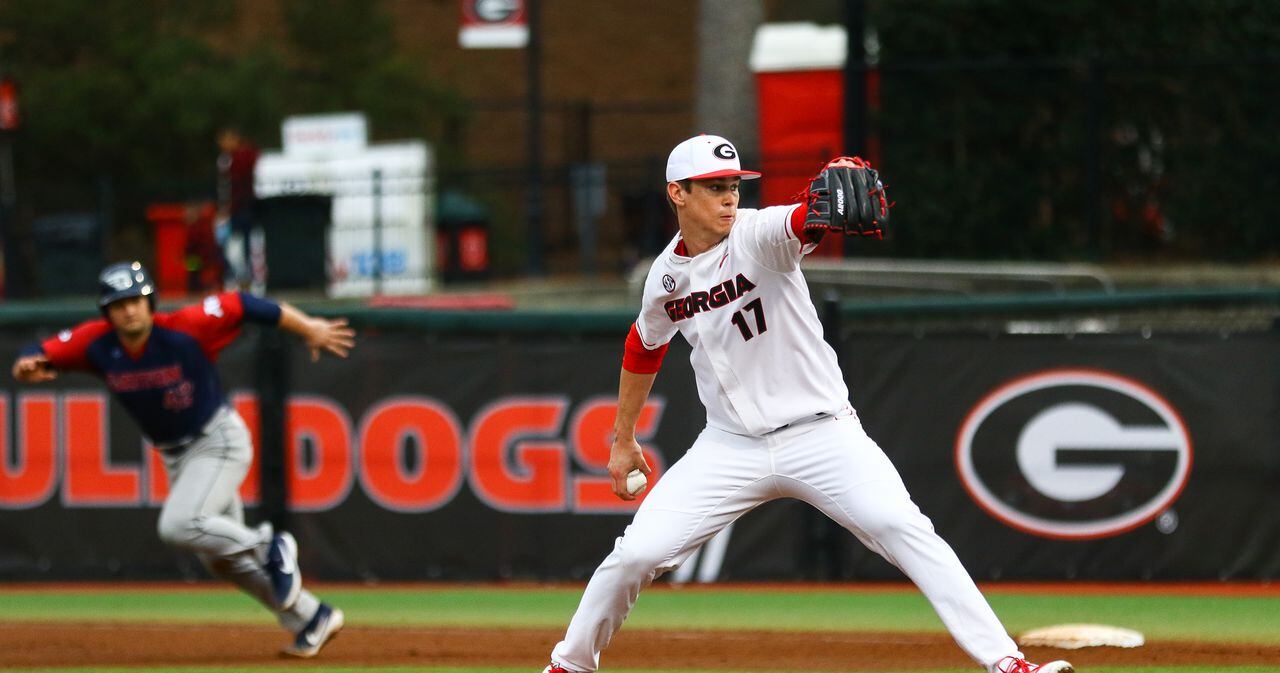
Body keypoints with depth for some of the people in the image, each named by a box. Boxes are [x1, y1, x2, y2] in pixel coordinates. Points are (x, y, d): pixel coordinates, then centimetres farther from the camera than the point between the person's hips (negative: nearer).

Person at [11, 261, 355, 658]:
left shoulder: (184, 330, -24)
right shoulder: (98, 343, -13)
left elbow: (242, 306, -17)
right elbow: (36, 358, -11)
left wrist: (308, 328, -16)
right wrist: (27, 367, -36)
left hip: (220, 442, -7)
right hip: (176, 457, 7)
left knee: (178, 527, -27)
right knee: (220, 557, 12)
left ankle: (269, 548, -5)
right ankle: (311, 619, 24)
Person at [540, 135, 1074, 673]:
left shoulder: (758, 236, -11)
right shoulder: (667, 275, 3)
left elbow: (805, 220, -35)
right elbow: (644, 350, 22)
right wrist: (623, 439, 27)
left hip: (821, 436, -3)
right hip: (731, 445, 3)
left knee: (901, 528, -21)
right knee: (637, 553, -5)